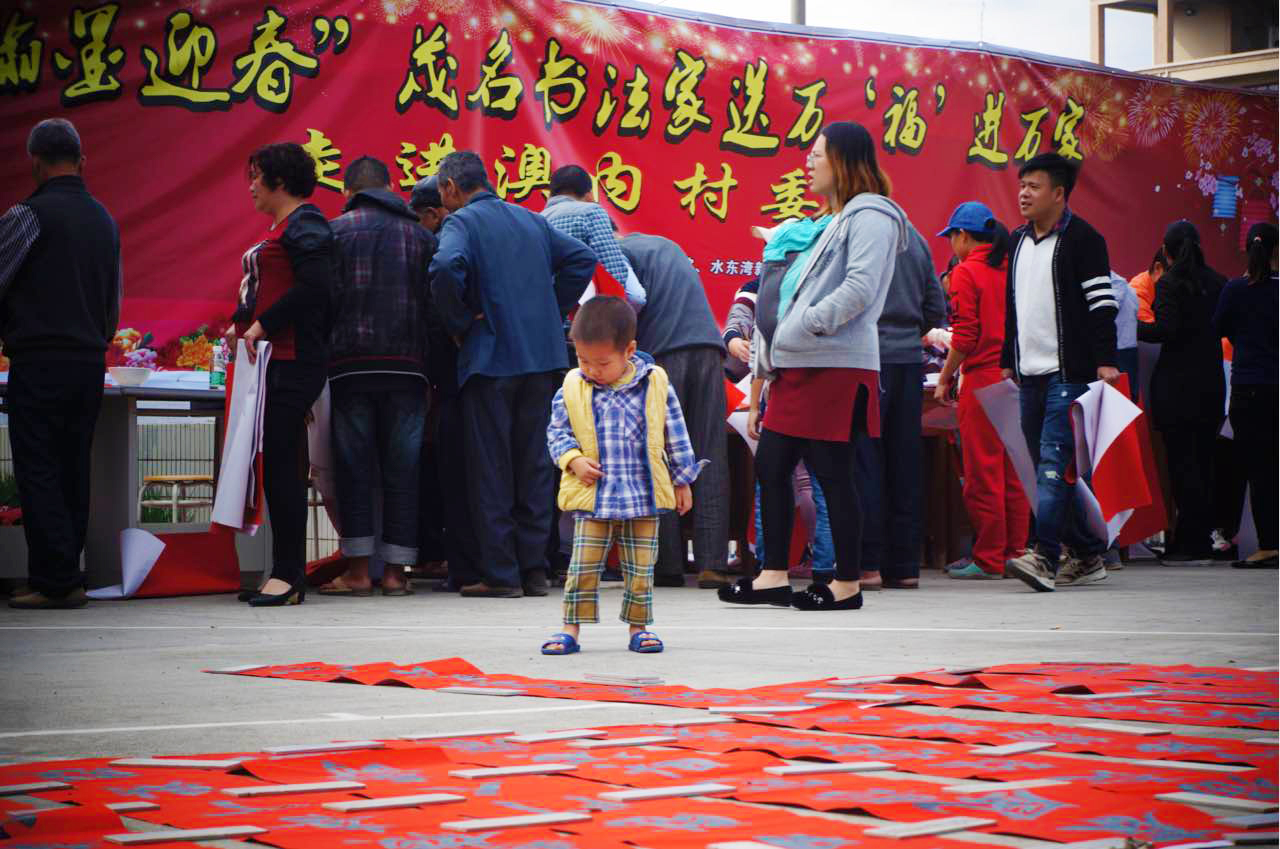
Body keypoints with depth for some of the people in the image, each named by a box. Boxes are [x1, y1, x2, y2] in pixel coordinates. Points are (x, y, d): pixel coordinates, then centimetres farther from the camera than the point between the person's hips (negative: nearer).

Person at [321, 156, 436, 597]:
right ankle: (395, 571, 4)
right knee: (403, 468, 5)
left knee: (354, 465, 3)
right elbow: (435, 301, 8)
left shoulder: (336, 230, 3)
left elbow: (324, 296, -2)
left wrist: (324, 352, 7)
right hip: (408, 365, 2)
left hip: (352, 363, -2)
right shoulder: (421, 234, 10)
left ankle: (357, 570, 0)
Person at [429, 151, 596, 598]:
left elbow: (446, 267, -25)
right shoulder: (530, 220, 15)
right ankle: (534, 569, 11)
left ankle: (501, 574, 1)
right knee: (535, 464, 9)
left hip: (491, 358, -6)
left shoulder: (461, 222, -6)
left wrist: (459, 324, -12)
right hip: (544, 356, 6)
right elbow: (582, 258, 15)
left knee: (491, 467, 1)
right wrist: (553, 312, 13)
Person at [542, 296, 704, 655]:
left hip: (644, 494, 0)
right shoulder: (572, 389, -1)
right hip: (593, 495, 0)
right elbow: (557, 430, 9)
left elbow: (675, 435, 6)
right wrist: (573, 460, -9)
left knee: (641, 568, 5)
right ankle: (571, 629, 5)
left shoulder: (655, 384, -2)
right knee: (583, 566, -2)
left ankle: (639, 627, 17)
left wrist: (682, 481, 10)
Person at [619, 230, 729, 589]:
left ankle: (668, 564, -1)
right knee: (710, 459, 1)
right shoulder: (668, 245, 28)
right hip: (708, 344, 5)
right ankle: (712, 563, -6)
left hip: (663, 351, -5)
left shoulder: (619, 253, 6)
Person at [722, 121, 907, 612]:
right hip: (796, 368, 10)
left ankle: (848, 585, 2)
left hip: (834, 368, -10)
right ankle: (774, 577, 14)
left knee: (832, 473, -5)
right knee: (770, 465, 9)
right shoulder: (831, 223, 23)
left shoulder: (870, 216, -6)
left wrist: (802, 325, -20)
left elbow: (860, 288, -20)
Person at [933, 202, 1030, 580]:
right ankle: (1015, 553, 14)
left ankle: (988, 559, 0)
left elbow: (965, 336, -12)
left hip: (983, 378, -6)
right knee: (1013, 473, 10)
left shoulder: (966, 272, -7)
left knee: (983, 472, -2)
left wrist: (945, 378, -2)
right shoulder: (1011, 268, 11)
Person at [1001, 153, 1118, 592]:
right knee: (1048, 467, 8)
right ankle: (1088, 554, 16)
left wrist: (1105, 360, -16)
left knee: (1055, 461, -16)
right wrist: (1008, 360, 22)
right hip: (1030, 374, 8)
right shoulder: (1018, 241, 17)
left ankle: (1044, 555, -24)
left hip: (1068, 373, -8)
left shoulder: (1082, 239, -5)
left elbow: (1102, 304, -9)